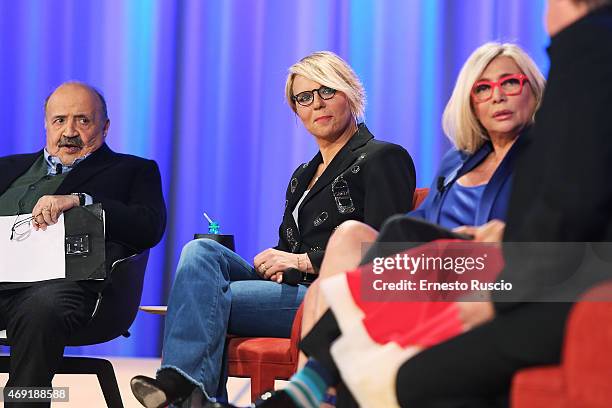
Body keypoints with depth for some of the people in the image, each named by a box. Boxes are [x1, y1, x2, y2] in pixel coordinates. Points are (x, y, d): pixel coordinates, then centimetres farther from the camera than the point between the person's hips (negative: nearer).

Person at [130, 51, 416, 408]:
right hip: (290, 287, 8)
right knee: (201, 250, -18)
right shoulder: (303, 176, 27)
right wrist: (278, 264, -4)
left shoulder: (384, 159, 0)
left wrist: (303, 261, -10)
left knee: (207, 297, -24)